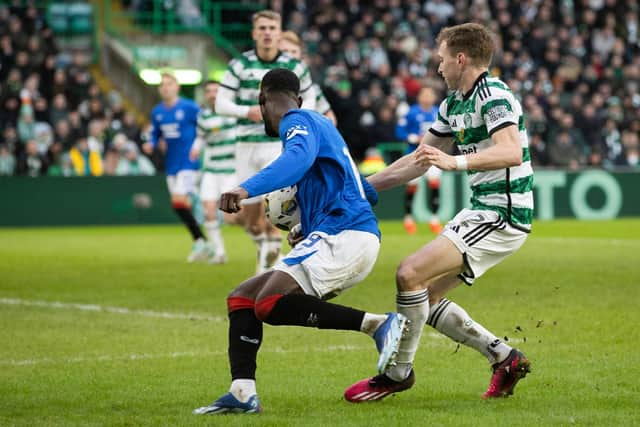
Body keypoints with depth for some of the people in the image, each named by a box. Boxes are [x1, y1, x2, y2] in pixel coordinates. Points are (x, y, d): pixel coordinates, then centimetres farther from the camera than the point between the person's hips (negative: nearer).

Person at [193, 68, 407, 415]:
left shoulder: (300, 121, -2)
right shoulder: (321, 124, 27)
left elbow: (299, 158, -28)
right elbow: (366, 192, 32)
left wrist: (248, 189, -41)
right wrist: (309, 231, 30)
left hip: (344, 235, -10)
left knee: (270, 304, -25)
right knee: (241, 299, 8)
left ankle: (379, 324, -25)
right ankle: (243, 393, -7)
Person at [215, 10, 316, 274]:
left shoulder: (295, 67, 2)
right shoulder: (239, 65, 0)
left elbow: (309, 99, 15)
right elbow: (221, 104, 0)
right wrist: (247, 111, -18)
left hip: (279, 145, -2)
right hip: (247, 145, 2)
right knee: (250, 215, 7)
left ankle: (269, 264, -6)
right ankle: (264, 247, 36)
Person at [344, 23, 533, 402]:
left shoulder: (494, 96, -15)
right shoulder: (454, 104, 15)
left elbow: (511, 153, -31)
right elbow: (418, 160, 24)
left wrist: (454, 162, -42)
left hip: (503, 215, -10)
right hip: (481, 212, 10)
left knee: (411, 274, -17)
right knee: (425, 297, 9)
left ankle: (399, 372, -3)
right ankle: (505, 357, 12)